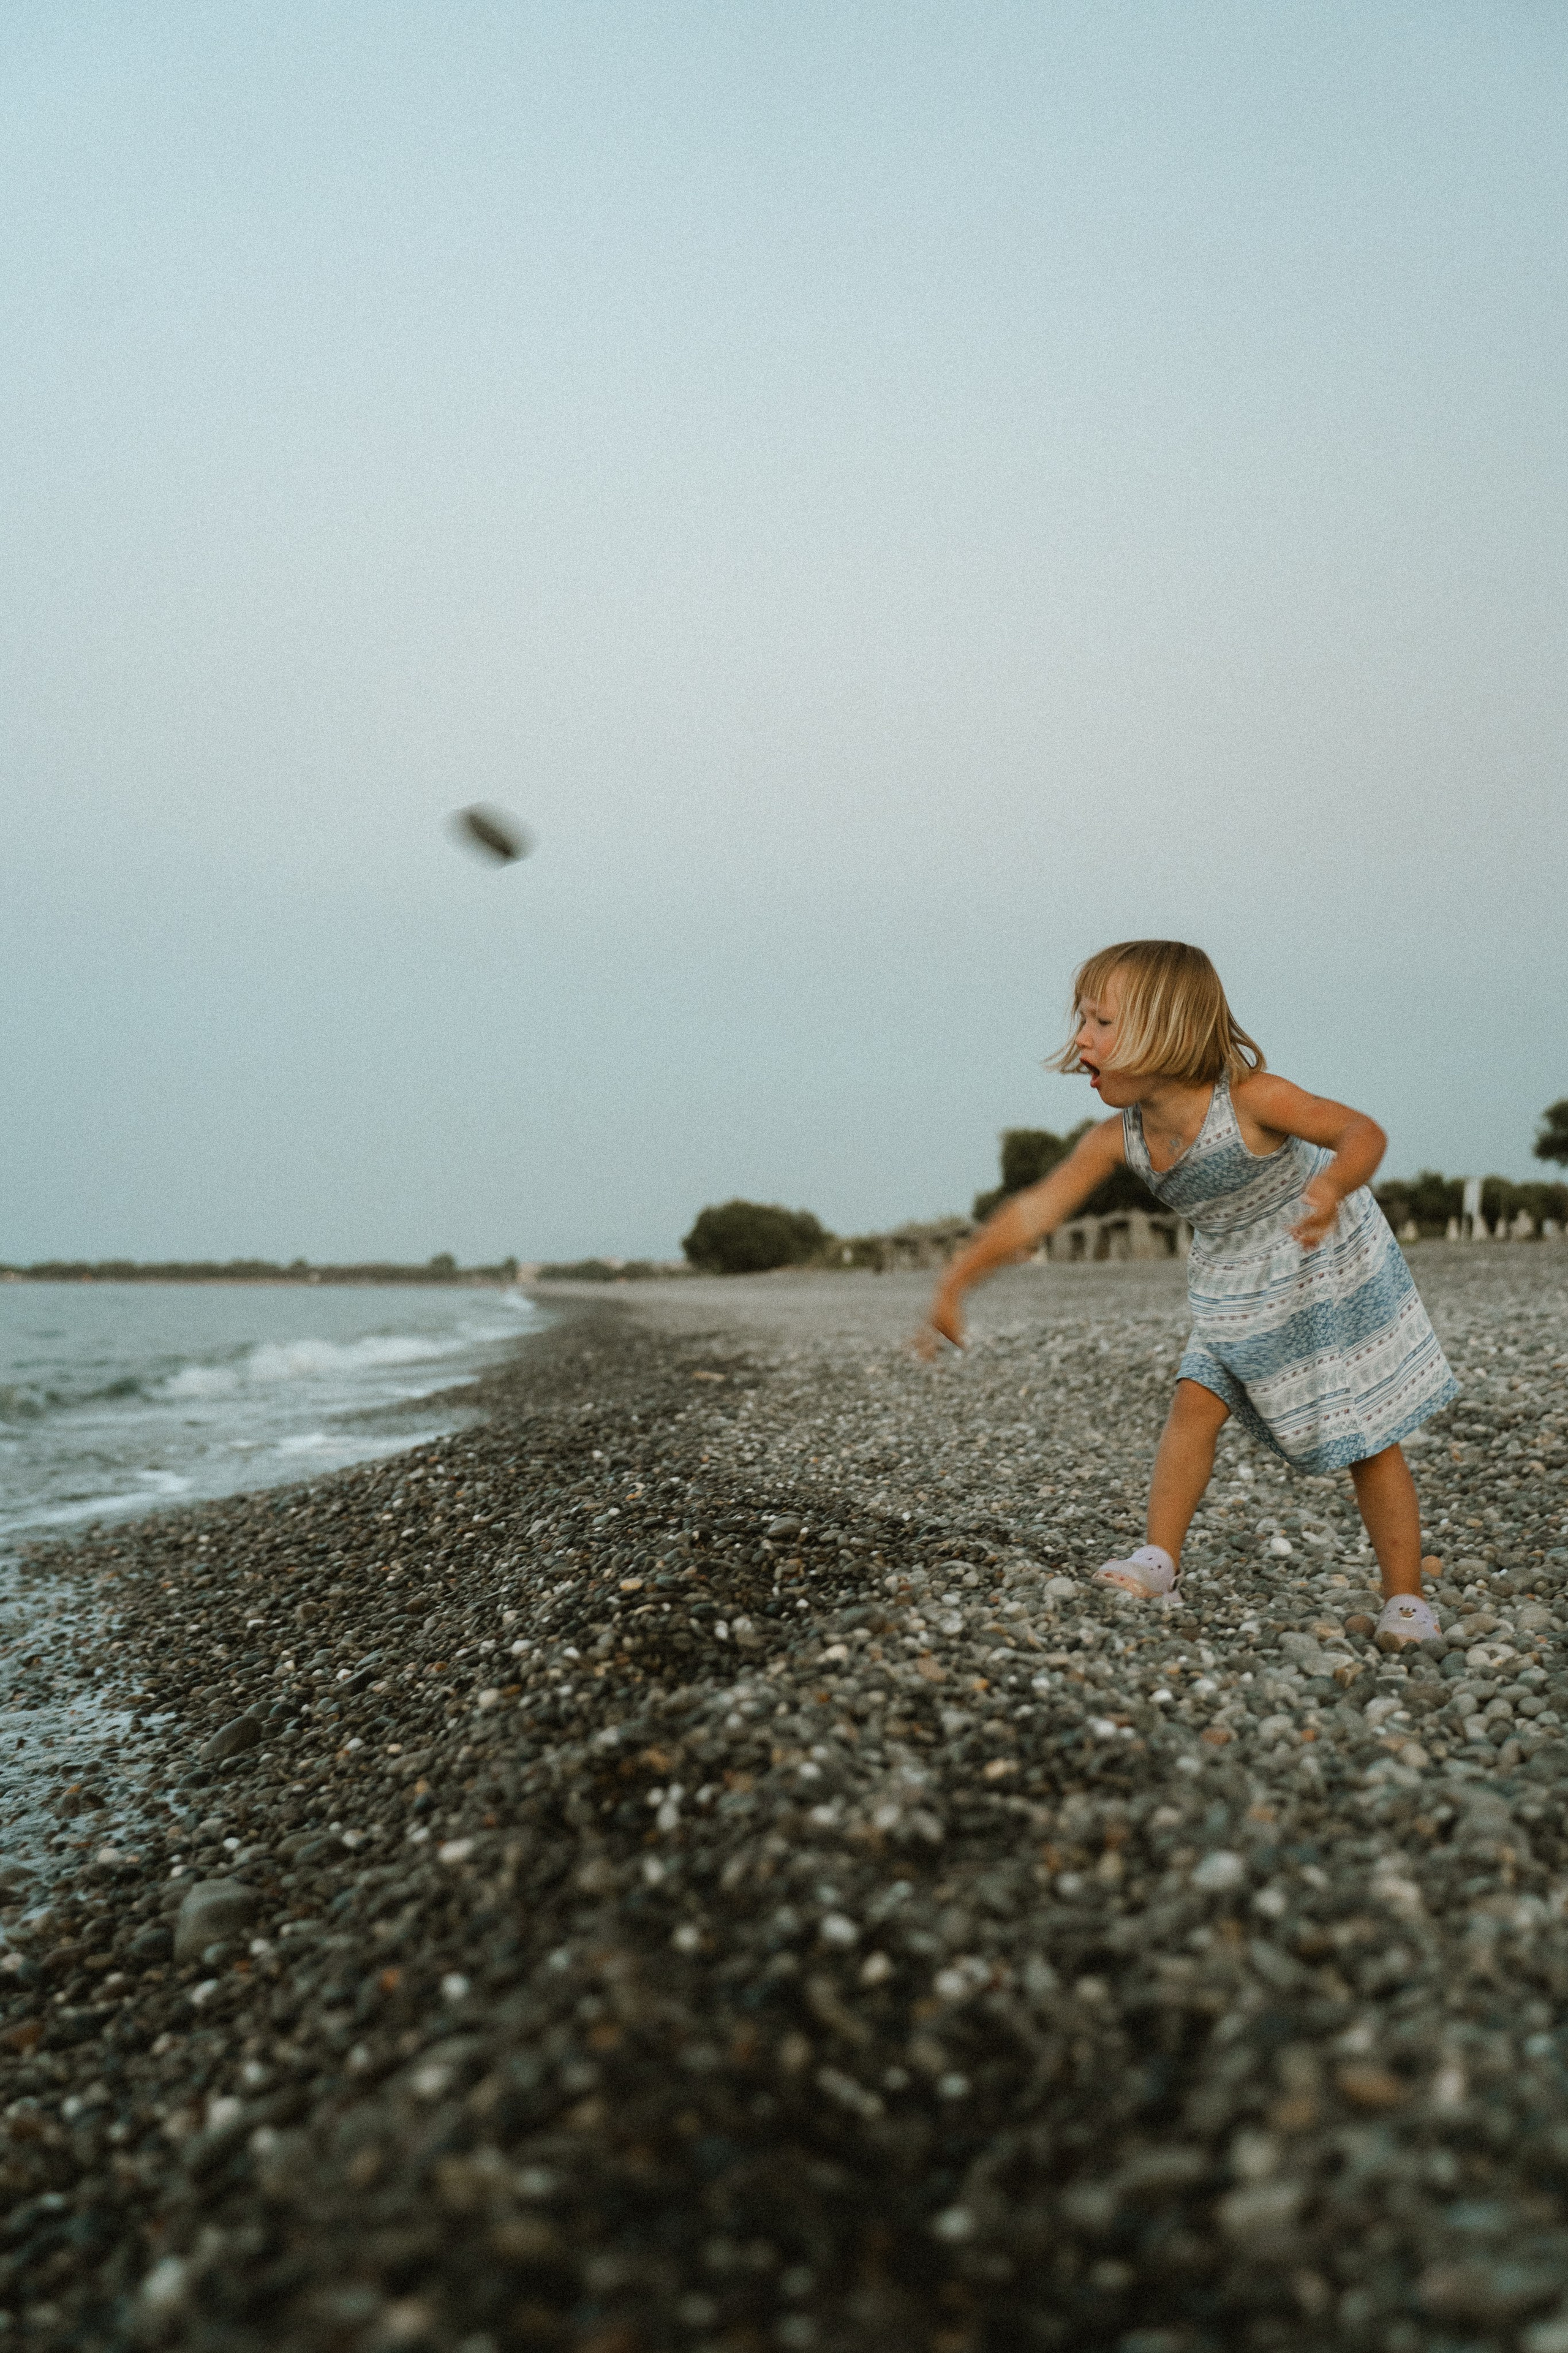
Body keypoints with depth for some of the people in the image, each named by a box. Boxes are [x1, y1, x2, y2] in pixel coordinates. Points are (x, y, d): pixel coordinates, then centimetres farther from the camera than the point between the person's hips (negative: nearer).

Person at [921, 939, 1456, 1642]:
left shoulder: (1249, 1099, -31)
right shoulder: (1120, 1139, -15)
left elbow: (1362, 1131, -33)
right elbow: (1035, 1211, -15)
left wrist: (1332, 1187, -55)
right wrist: (956, 1281, -20)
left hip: (1333, 1275, -5)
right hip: (1233, 1291, 5)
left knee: (1368, 1441, 1)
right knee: (1195, 1401, -7)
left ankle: (1405, 1599, 11)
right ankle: (1160, 1558, 4)